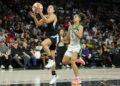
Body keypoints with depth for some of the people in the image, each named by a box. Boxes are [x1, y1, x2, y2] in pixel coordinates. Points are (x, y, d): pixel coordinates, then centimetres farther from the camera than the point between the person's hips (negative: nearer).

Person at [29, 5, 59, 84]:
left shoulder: (53, 16, -8)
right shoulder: (45, 17, 13)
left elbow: (47, 21, -27)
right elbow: (38, 24, 12)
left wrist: (41, 13, -31)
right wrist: (34, 17, -3)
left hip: (54, 37, -8)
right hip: (50, 37, 8)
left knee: (43, 43, -35)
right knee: (52, 56, 9)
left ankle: (51, 60, -23)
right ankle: (54, 75, 16)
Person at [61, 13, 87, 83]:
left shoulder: (80, 27, -6)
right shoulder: (70, 26, 12)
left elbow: (80, 36, -23)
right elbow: (67, 37, 23)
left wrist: (72, 30, -28)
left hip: (77, 45, -7)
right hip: (71, 45, 7)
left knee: (72, 61, -23)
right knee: (64, 61, 3)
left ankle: (77, 78, -16)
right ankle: (76, 60, 29)